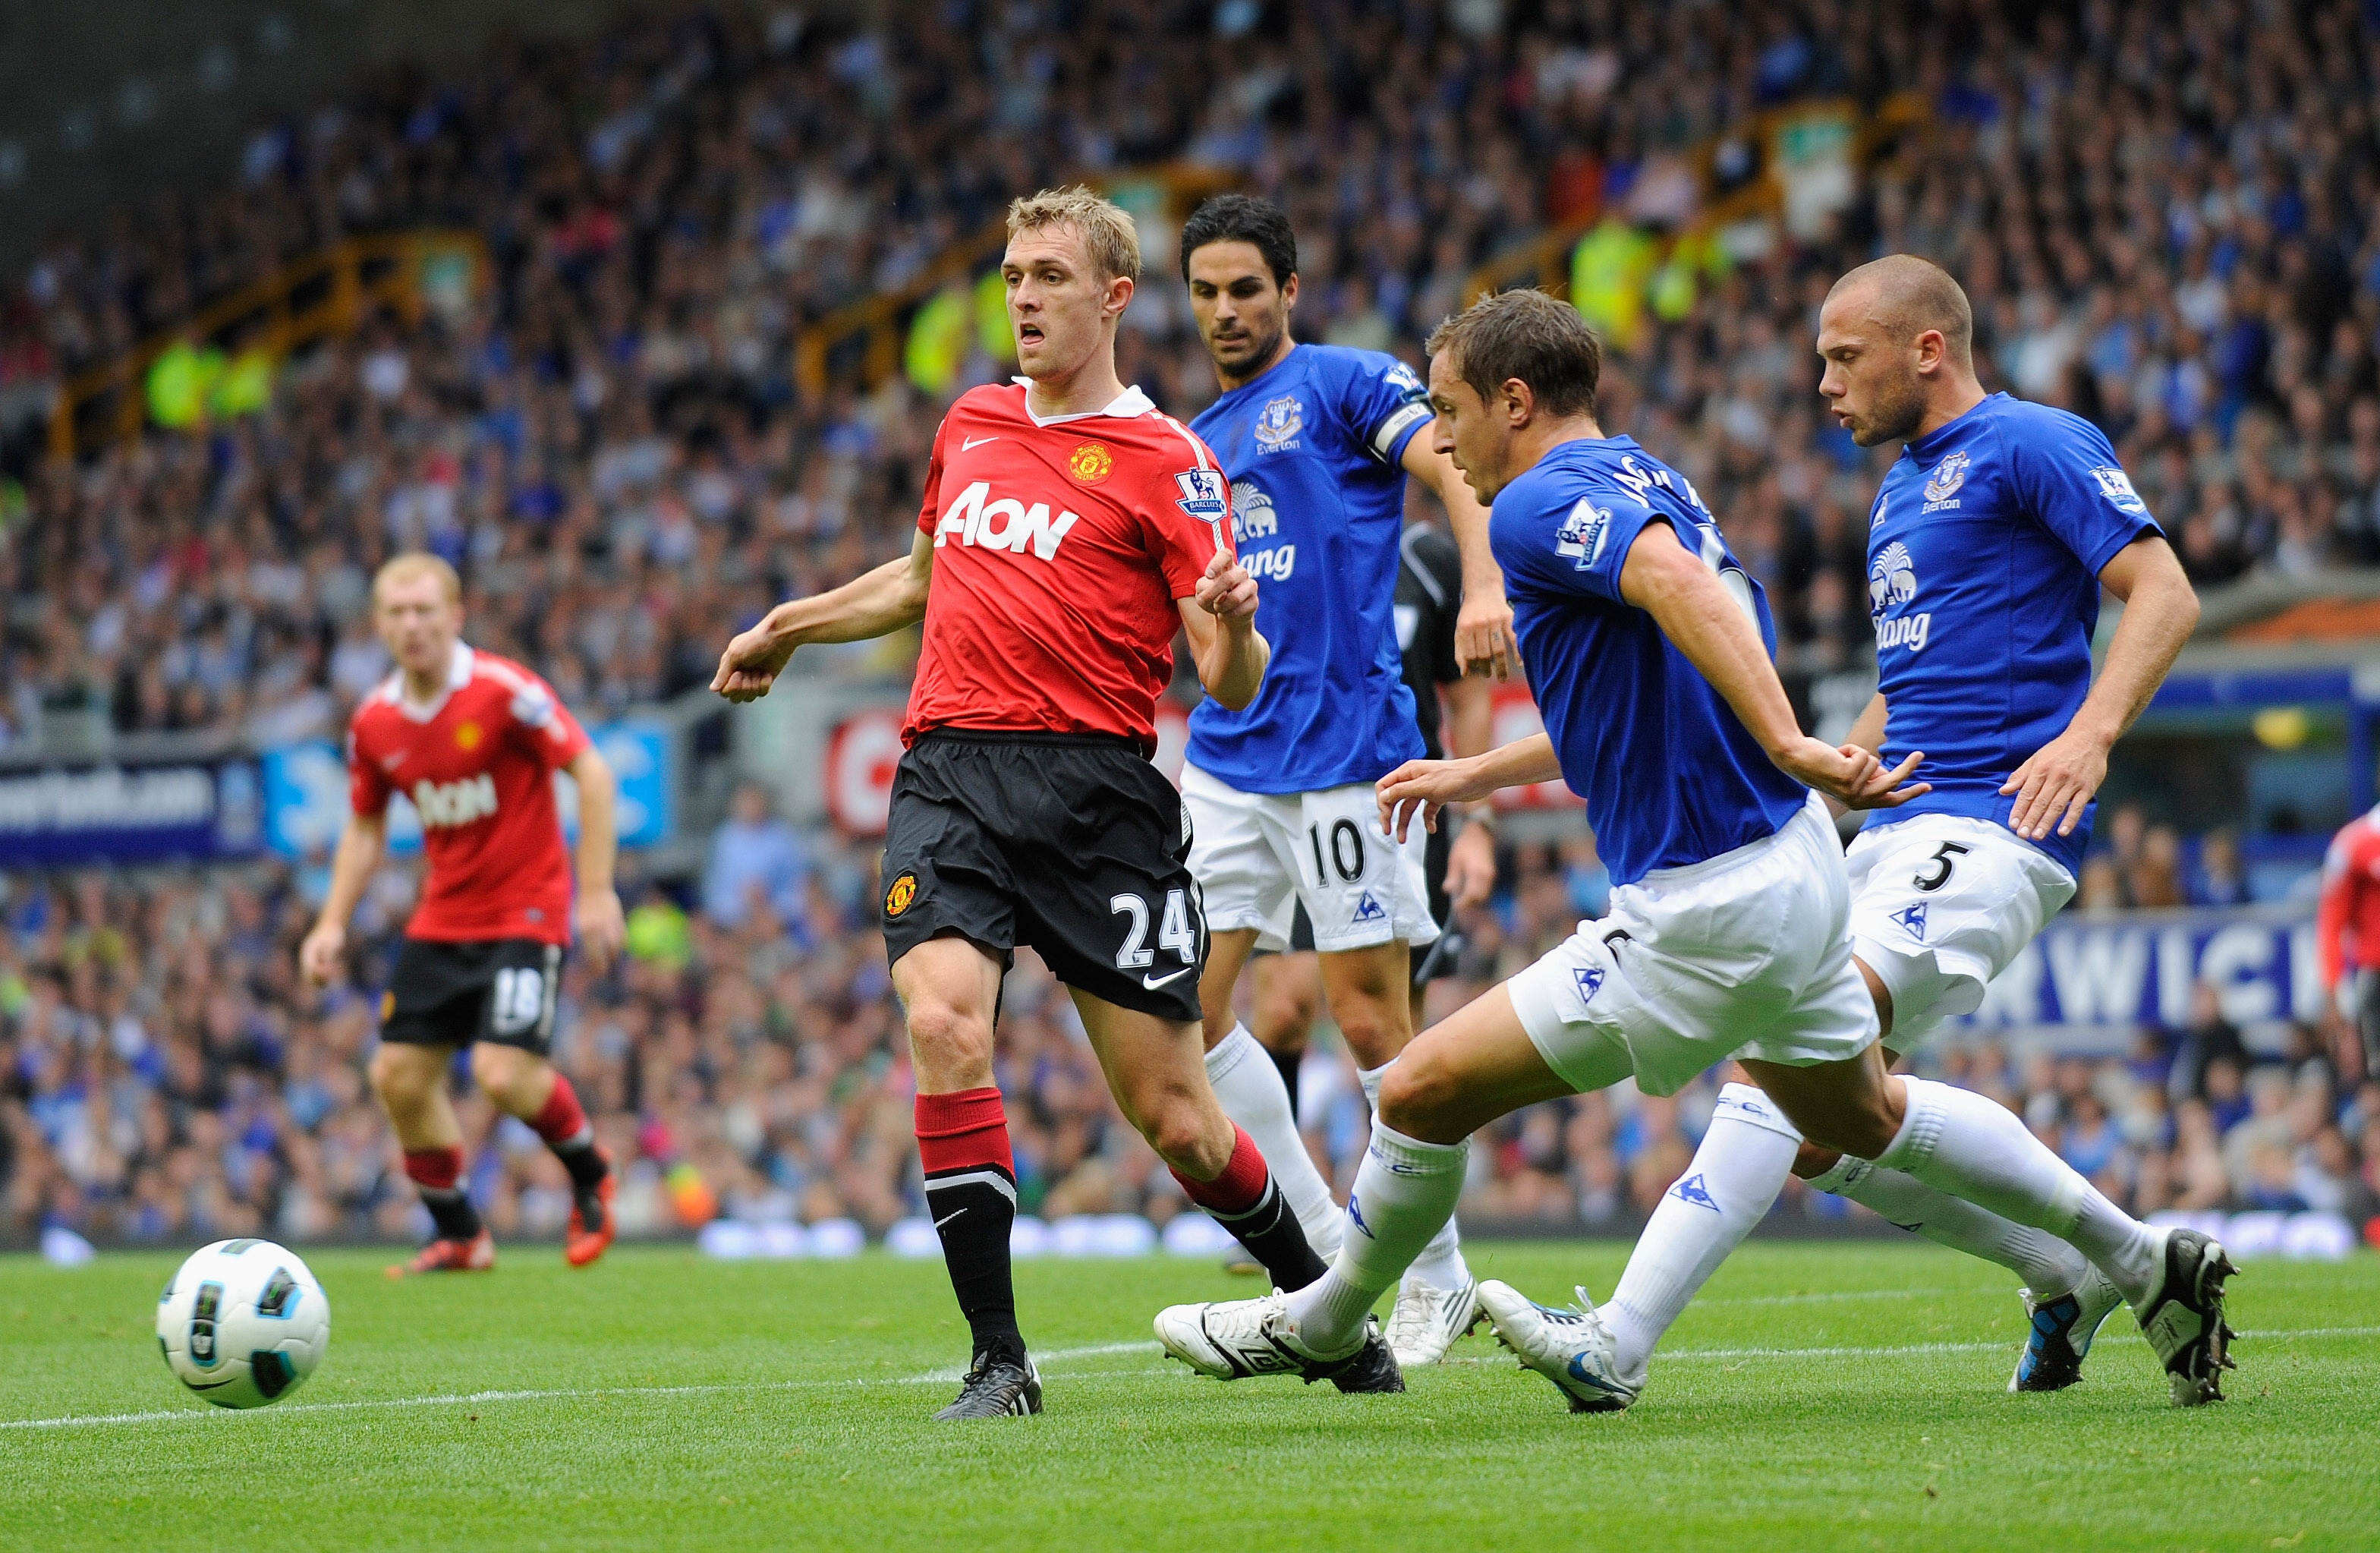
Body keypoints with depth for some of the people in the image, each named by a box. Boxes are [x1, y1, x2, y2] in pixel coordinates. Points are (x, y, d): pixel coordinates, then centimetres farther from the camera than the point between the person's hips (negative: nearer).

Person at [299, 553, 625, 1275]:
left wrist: (597, 890, -17)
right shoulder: (375, 722, 1)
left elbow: (591, 771, -13)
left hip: (526, 911, -6)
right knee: (399, 1074, 0)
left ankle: (590, 1172, 12)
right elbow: (365, 829, 15)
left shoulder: (503, 690, -16)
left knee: (504, 1072, -19)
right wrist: (333, 923, 4)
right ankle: (459, 1236, 18)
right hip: (442, 917, 6)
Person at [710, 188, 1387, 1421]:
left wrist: (1232, 627, -29)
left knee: (1170, 1111, -2)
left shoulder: (1167, 462, -1)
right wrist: (788, 627, 40)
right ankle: (998, 1360, -15)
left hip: (1098, 790, -4)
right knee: (944, 1029, -21)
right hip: (949, 774, 4)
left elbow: (1230, 684, -8)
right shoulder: (971, 424, 17)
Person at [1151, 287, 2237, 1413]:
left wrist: (1789, 747, -46)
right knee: (1861, 1118, 31)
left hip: (1703, 916, -10)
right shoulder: (1644, 482, 15)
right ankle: (2146, 1262, 36)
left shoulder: (1540, 505, -15)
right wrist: (1477, 772, 32)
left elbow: (1678, 582, -36)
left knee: (1424, 1090, -1)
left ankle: (1323, 1320, 19)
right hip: (1798, 868, 10)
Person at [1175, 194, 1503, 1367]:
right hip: (1225, 756, 7)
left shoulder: (1345, 383, -1)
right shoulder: (1198, 441, 19)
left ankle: (1437, 1281, 9)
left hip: (1344, 745, -7)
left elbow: (1458, 471, -16)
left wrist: (1487, 583, -32)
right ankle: (1325, 1253, 9)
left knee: (1369, 1020, -5)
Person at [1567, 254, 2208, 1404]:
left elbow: (2166, 594, -12)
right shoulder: (1898, 492, 23)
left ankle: (1618, 1341, -31)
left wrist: (2089, 733, -27)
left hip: (1990, 830, -10)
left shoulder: (2031, 446, -4)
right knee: (1815, 1133, 3)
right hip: (1898, 831, 10)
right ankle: (2069, 1271, 18)